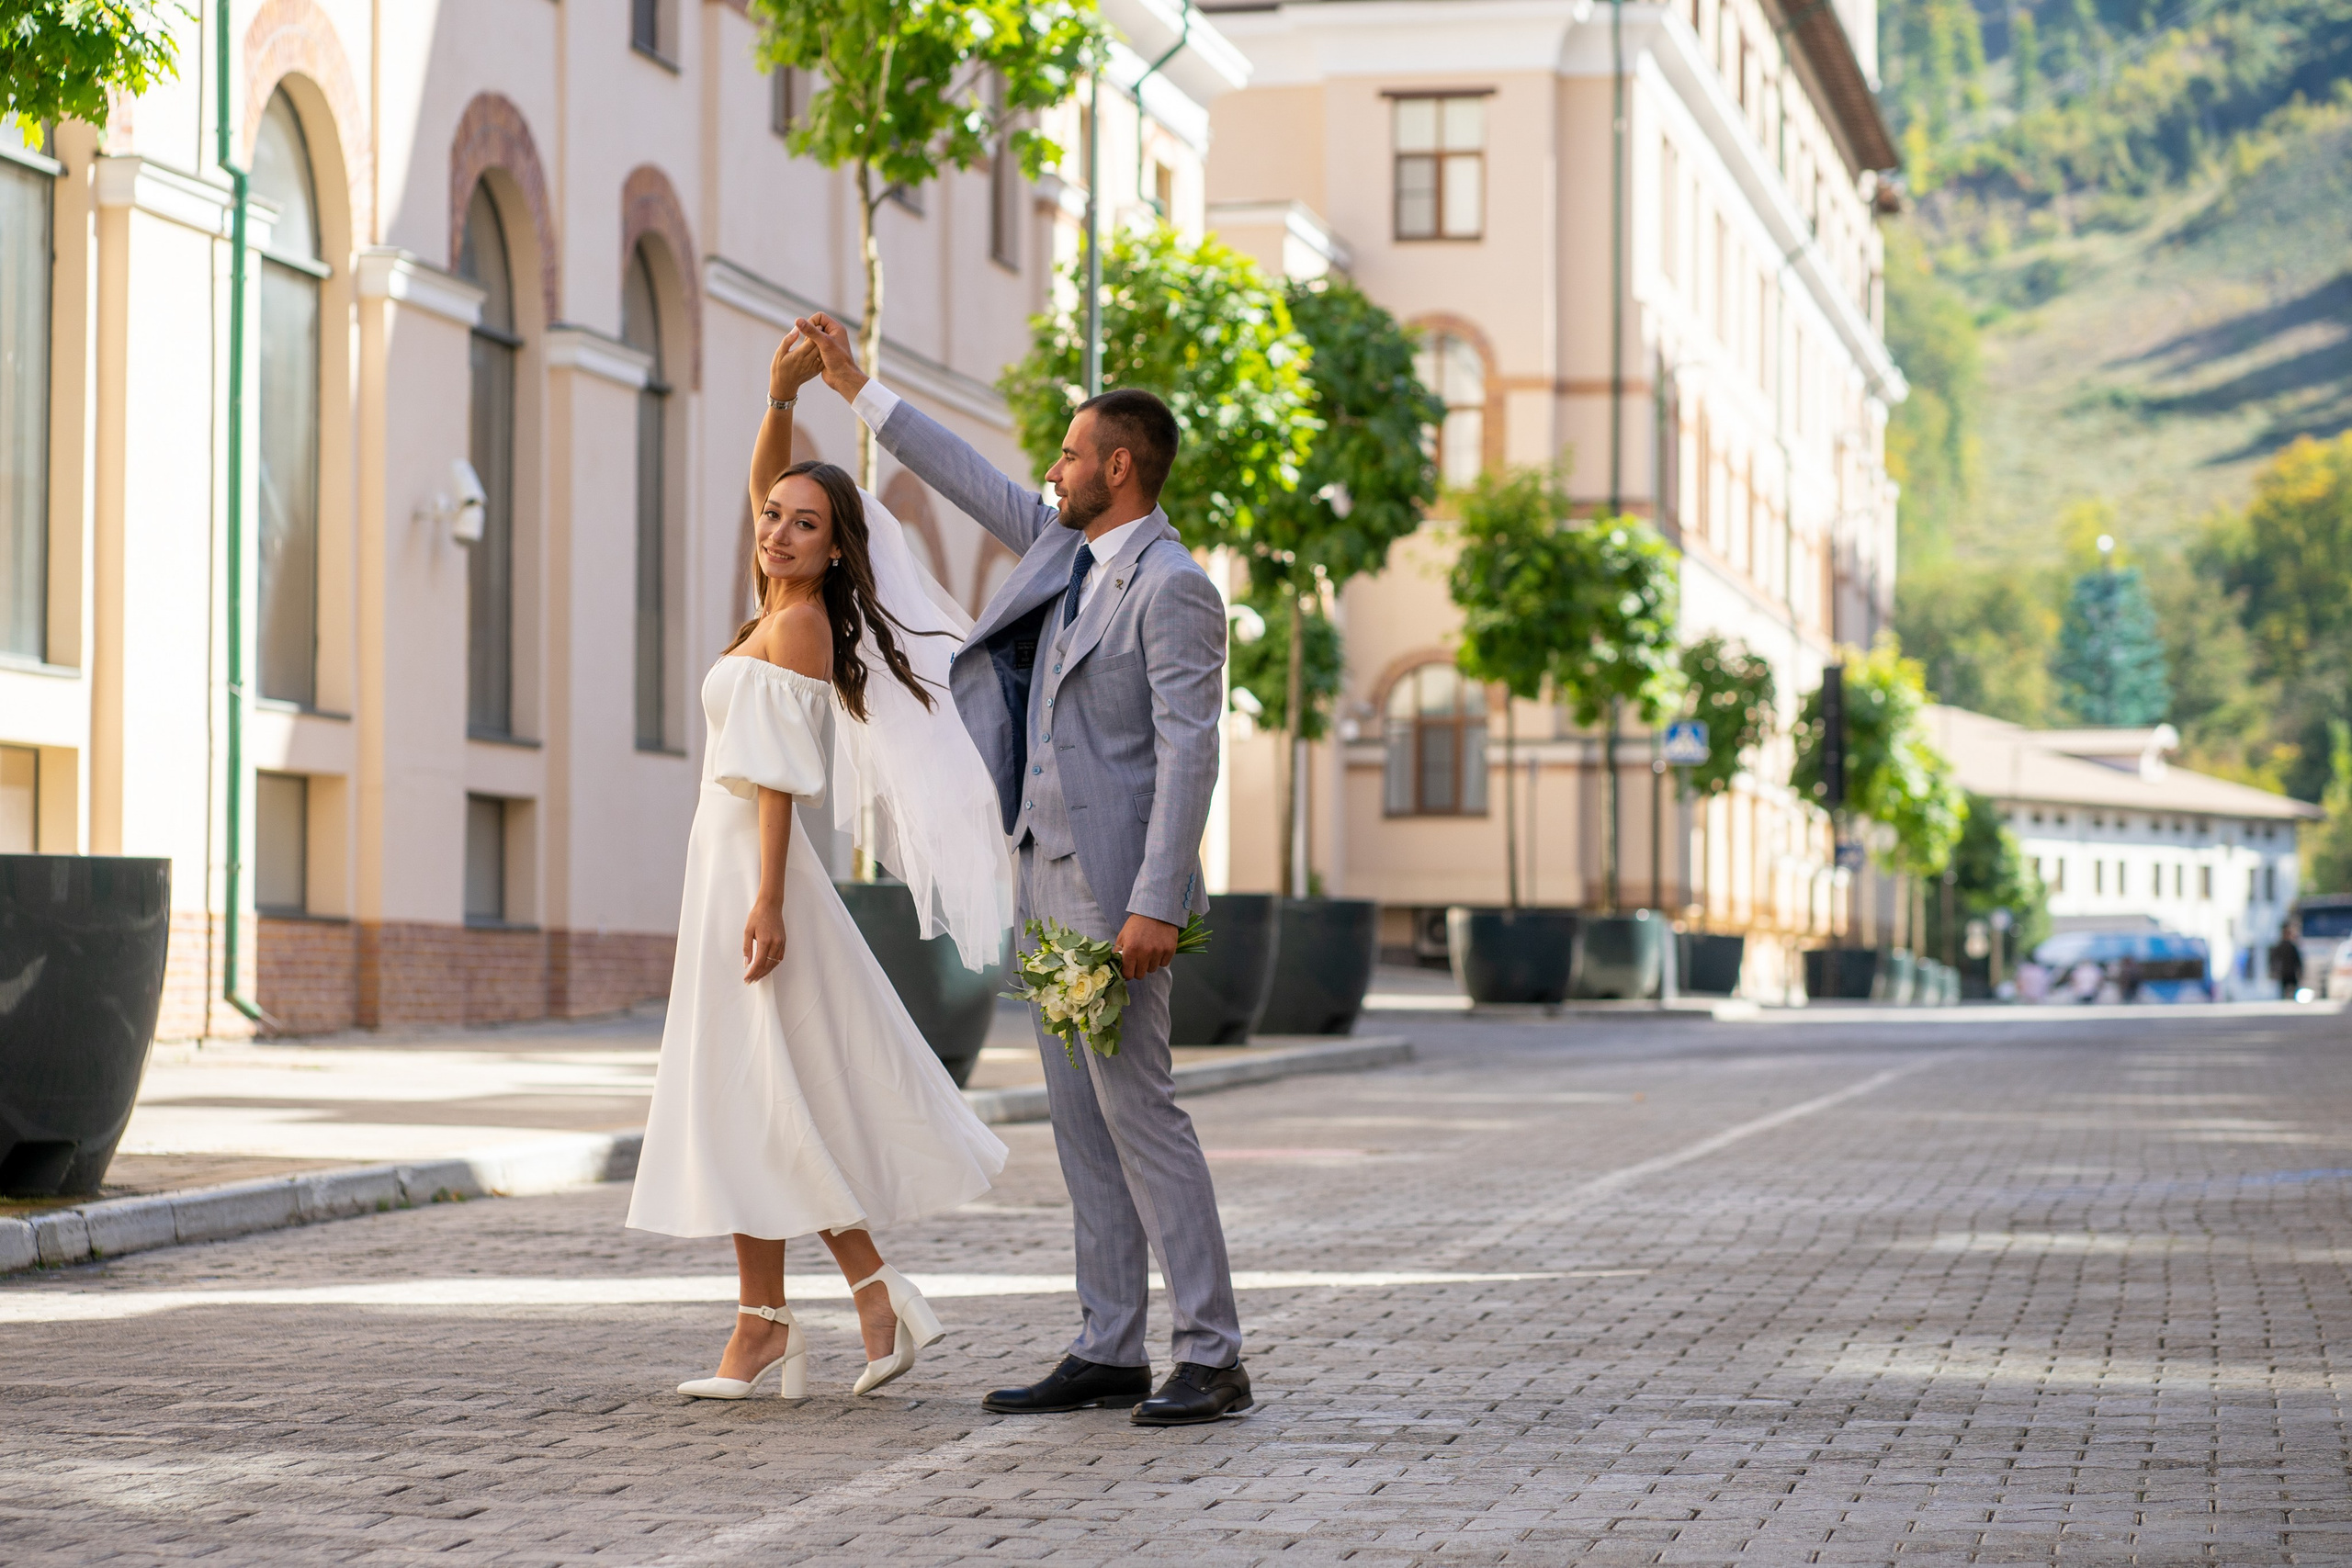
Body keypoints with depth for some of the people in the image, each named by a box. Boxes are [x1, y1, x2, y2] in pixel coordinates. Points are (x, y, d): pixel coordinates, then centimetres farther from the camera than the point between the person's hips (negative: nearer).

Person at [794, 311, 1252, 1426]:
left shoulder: (1173, 588, -12)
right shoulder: (1067, 550, 13)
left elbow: (1188, 750, -18)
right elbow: (971, 483, 25)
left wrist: (1156, 905, -24)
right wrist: (857, 389, 28)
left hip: (1116, 888, -9)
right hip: (1050, 880, 9)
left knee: (1135, 1105, -10)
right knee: (1079, 1116, 8)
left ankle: (1211, 1356, -5)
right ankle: (1108, 1352, 12)